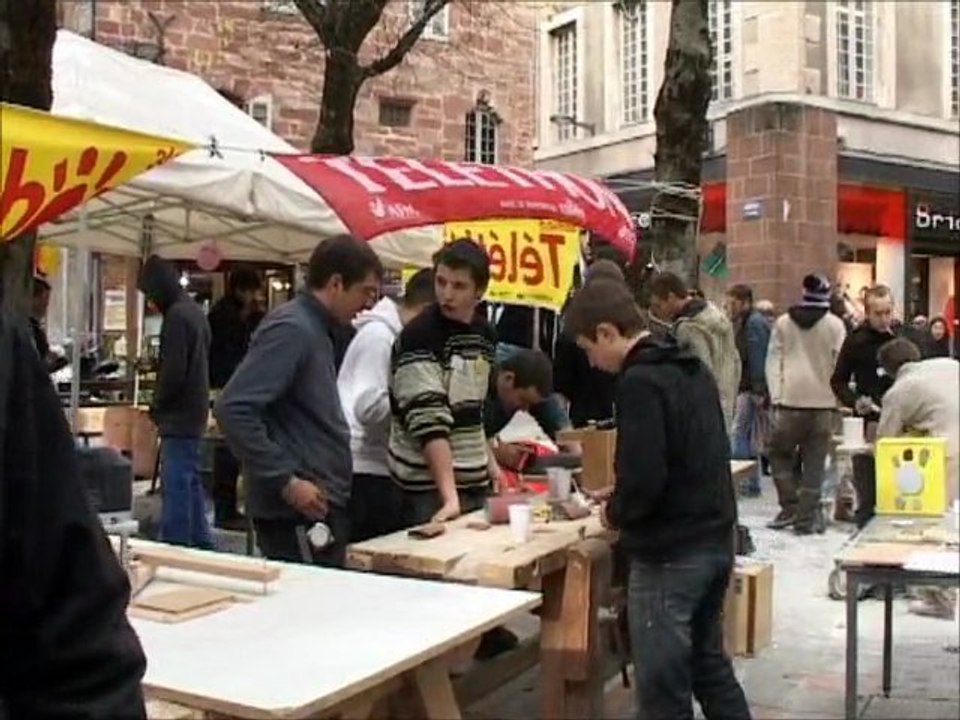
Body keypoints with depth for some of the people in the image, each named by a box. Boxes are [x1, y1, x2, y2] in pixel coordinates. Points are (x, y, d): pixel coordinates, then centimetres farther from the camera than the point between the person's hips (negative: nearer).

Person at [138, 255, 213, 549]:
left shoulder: (176, 315, -16)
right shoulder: (195, 311, 13)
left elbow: (174, 371, -21)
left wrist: (156, 406, -6)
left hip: (178, 416, -10)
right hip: (194, 413, 10)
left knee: (176, 486, -7)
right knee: (191, 482, 17)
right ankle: (201, 544, 24)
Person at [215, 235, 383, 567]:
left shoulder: (316, 329, 15)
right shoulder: (292, 329, -14)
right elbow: (234, 410, -23)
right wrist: (286, 481, -21)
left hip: (322, 506, 9)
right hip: (298, 511, -9)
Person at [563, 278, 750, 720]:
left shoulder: (640, 382, -18)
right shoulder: (692, 369, 10)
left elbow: (644, 477, -26)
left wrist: (615, 513, -5)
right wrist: (624, 496, 15)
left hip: (669, 554, -9)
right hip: (714, 541, 9)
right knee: (709, 663, 23)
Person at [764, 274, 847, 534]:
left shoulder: (783, 322, 5)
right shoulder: (835, 325, 2)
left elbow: (773, 361, 2)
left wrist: (775, 396, 3)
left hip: (790, 401, 0)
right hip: (822, 402, 0)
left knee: (780, 453, 14)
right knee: (814, 462, 4)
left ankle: (790, 508, 6)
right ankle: (806, 518, 4)